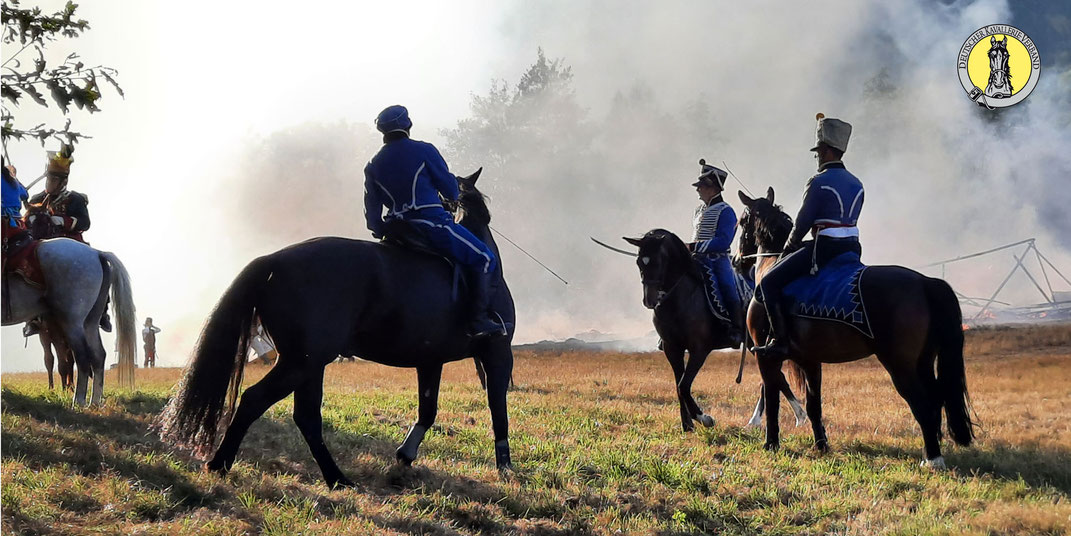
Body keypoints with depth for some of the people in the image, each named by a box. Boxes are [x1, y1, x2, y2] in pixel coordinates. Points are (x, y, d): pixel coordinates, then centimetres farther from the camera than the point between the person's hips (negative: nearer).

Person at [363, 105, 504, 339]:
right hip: (431, 223, -6)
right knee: (484, 259, 0)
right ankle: (480, 319, -14)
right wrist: (452, 197, 22)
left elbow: (372, 207, 11)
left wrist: (380, 232, 22)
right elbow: (449, 185, 1)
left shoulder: (374, 166, 12)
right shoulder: (424, 151, -2)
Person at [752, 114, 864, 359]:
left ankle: (781, 340, -11)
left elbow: (803, 221, -9)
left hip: (825, 248, -9)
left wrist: (790, 245, 10)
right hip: (852, 249, 9)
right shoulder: (856, 184, 12)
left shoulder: (819, 182, -12)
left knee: (770, 283, -3)